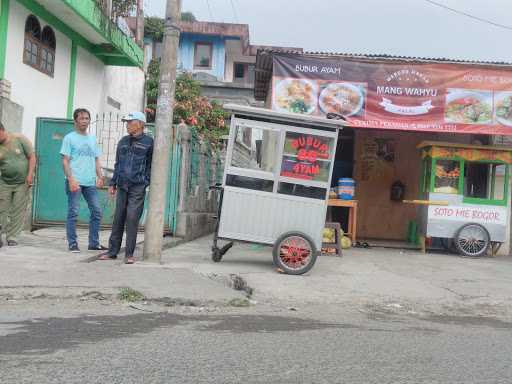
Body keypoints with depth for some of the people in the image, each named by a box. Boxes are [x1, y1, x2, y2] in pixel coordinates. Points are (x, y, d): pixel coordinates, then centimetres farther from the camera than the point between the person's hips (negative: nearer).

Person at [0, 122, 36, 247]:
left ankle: (12, 237, 5)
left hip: (22, 182, -2)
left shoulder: (20, 139, -7)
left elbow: (32, 157, -4)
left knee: (18, 211, -2)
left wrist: (30, 175, -11)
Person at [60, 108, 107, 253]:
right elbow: (65, 161, -5)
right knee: (73, 212, -3)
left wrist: (99, 177, 5)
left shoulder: (92, 139, 18)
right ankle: (73, 244, 5)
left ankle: (94, 243, 14)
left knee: (96, 211, 5)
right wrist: (71, 179, -16)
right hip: (75, 181, -6)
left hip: (90, 182, 6)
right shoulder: (69, 138, 2)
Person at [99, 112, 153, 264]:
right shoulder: (123, 142, 18)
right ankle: (112, 251, 16)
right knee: (118, 219, 7)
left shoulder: (148, 142, 2)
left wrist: (148, 183, -8)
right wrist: (113, 183, 17)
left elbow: (151, 165, 1)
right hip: (122, 186, 5)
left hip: (138, 187, -5)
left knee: (132, 219, -6)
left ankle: (129, 254, 2)